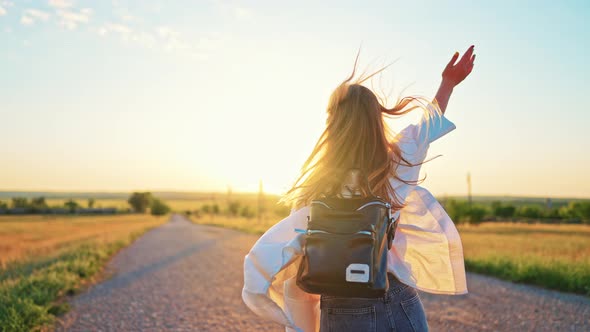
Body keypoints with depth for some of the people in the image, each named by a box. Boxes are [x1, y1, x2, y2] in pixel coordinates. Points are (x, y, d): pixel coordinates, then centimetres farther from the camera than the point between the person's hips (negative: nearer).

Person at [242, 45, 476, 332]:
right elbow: (428, 126, 11)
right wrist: (448, 83, 27)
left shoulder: (319, 200, -20)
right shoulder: (398, 168, -9)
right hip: (403, 307, 4)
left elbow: (261, 260, -26)